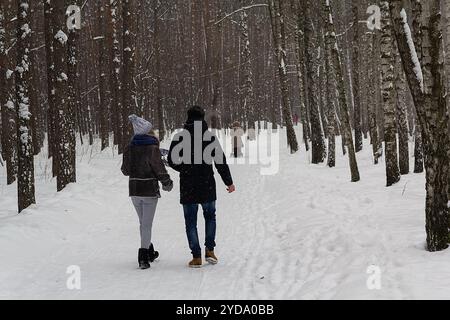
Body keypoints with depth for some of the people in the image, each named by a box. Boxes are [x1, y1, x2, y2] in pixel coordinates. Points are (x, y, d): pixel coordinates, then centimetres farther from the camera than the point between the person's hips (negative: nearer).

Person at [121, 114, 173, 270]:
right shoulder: (152, 148, -15)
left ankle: (149, 252, 31)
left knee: (143, 223, 18)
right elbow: (159, 169, -13)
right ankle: (144, 256, -8)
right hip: (149, 191, -5)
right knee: (147, 224, -1)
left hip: (134, 191, 5)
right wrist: (167, 183, 4)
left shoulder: (129, 149, 1)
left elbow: (125, 170, 10)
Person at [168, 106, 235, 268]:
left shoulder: (180, 136, -4)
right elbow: (221, 161, 0)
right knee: (210, 216, 21)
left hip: (188, 188, -1)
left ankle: (196, 257, 3)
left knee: (190, 221, 7)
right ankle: (210, 250, 14)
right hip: (208, 187, 1)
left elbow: (172, 160, -6)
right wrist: (229, 182, 9)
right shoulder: (210, 136, -2)